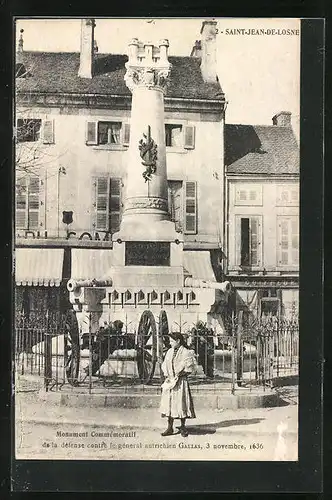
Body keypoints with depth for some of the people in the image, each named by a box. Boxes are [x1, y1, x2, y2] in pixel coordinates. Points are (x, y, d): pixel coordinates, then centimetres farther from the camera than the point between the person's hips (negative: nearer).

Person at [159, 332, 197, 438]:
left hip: (181, 382, -5)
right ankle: (170, 427, 14)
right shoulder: (170, 352, 10)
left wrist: (178, 375, -11)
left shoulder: (186, 352, -8)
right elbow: (165, 365, 15)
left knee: (181, 404, 0)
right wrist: (167, 375, 1)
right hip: (170, 381, 5)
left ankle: (183, 427, 15)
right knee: (169, 404, 6)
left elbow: (189, 367, -10)